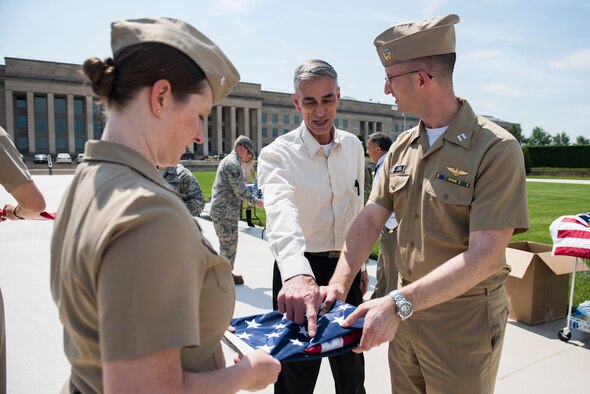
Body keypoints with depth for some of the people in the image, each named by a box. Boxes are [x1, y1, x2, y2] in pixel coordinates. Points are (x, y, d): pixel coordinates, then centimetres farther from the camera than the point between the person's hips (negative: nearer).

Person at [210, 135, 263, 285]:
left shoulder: (228, 160, 18)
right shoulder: (233, 163, -15)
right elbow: (240, 190, -20)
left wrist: (247, 200, 21)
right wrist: (256, 201, -9)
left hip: (220, 210, 10)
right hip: (226, 212, -10)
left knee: (226, 244, 18)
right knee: (229, 244, 0)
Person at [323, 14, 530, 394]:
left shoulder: (496, 149, -18)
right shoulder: (402, 147, 2)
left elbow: (484, 258, -24)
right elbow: (370, 220, -1)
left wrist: (398, 303, -31)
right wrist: (339, 284, -14)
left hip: (464, 321, -5)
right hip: (406, 312, 6)